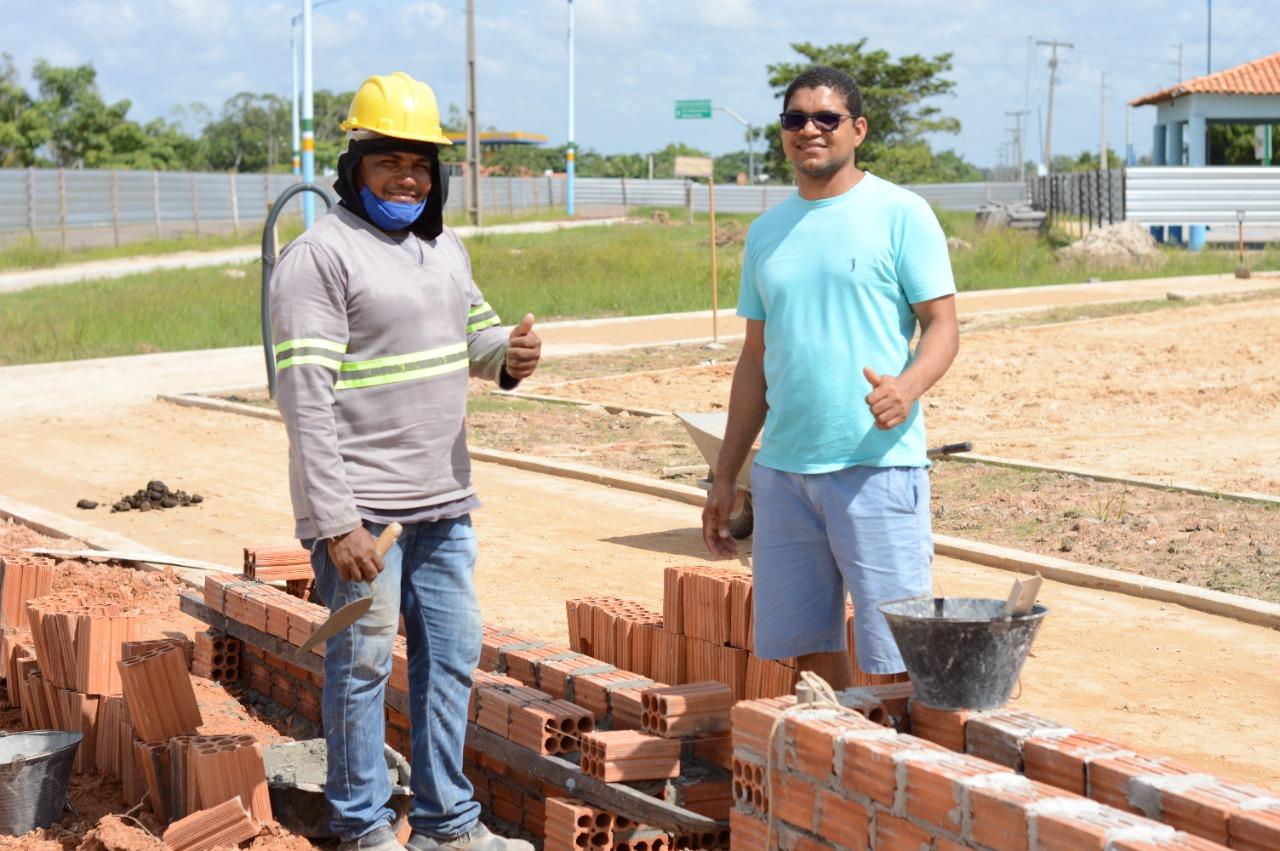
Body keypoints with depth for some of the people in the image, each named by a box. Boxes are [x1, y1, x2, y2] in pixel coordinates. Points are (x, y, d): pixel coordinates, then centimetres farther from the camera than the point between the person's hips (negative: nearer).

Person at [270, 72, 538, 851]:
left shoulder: (445, 246, 12)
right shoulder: (320, 256, -13)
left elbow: (474, 332, 23)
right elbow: (306, 399, -17)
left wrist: (510, 354, -3)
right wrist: (336, 523, -21)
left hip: (443, 502, 8)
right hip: (360, 508, -8)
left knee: (452, 656, 13)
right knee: (363, 664, 2)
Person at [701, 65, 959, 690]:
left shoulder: (900, 214, -1)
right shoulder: (766, 232, 15)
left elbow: (942, 326, -5)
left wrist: (907, 387, -27)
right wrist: (725, 476, 16)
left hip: (877, 463, -5)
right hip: (782, 468, 6)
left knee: (895, 652, -5)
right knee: (806, 644, 9)